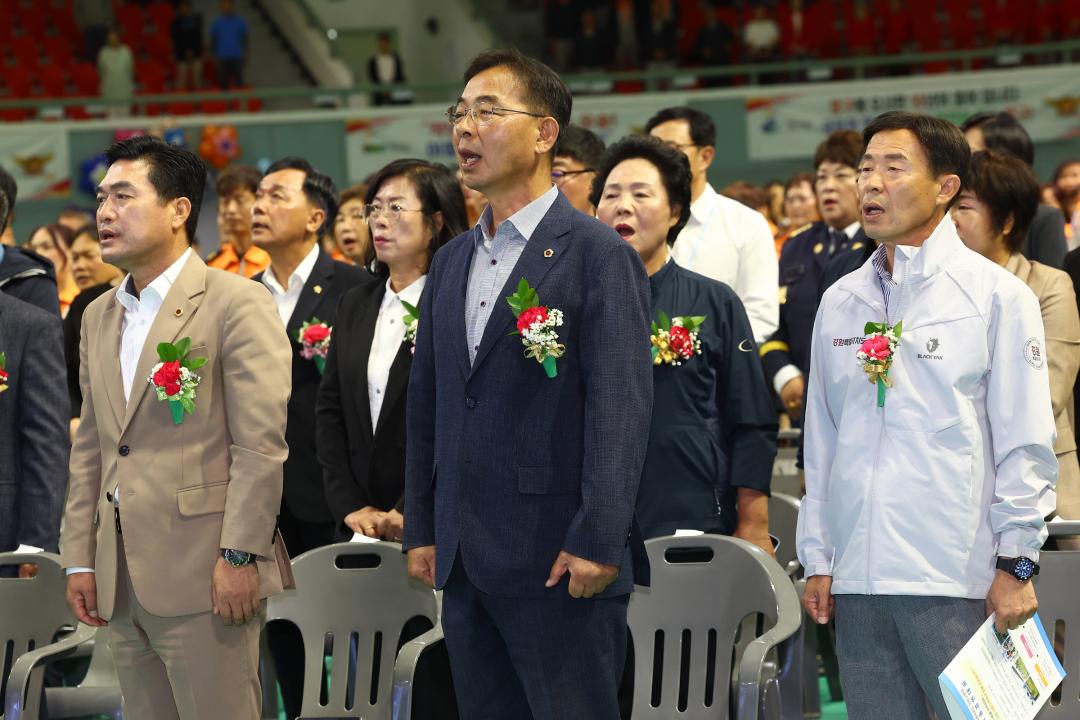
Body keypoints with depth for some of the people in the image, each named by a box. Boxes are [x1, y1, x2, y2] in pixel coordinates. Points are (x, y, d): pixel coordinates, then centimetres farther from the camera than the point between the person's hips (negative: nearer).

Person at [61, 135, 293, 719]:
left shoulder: (236, 304, -5)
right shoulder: (98, 317, 18)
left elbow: (261, 445, -11)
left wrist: (240, 556, -16)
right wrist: (79, 558, 13)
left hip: (204, 576, -7)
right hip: (122, 582, 7)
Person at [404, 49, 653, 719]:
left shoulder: (599, 254, -7)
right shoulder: (451, 262, 16)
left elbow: (620, 405, -14)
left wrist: (598, 541, -20)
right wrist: (422, 530, 14)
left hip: (559, 560, -7)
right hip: (466, 563, 7)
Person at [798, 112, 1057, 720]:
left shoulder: (997, 295, 0)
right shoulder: (841, 302, 14)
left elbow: (1027, 443, -2)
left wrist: (1016, 563, -7)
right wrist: (818, 560, 12)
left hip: (958, 579, -5)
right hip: (858, 579, 5)